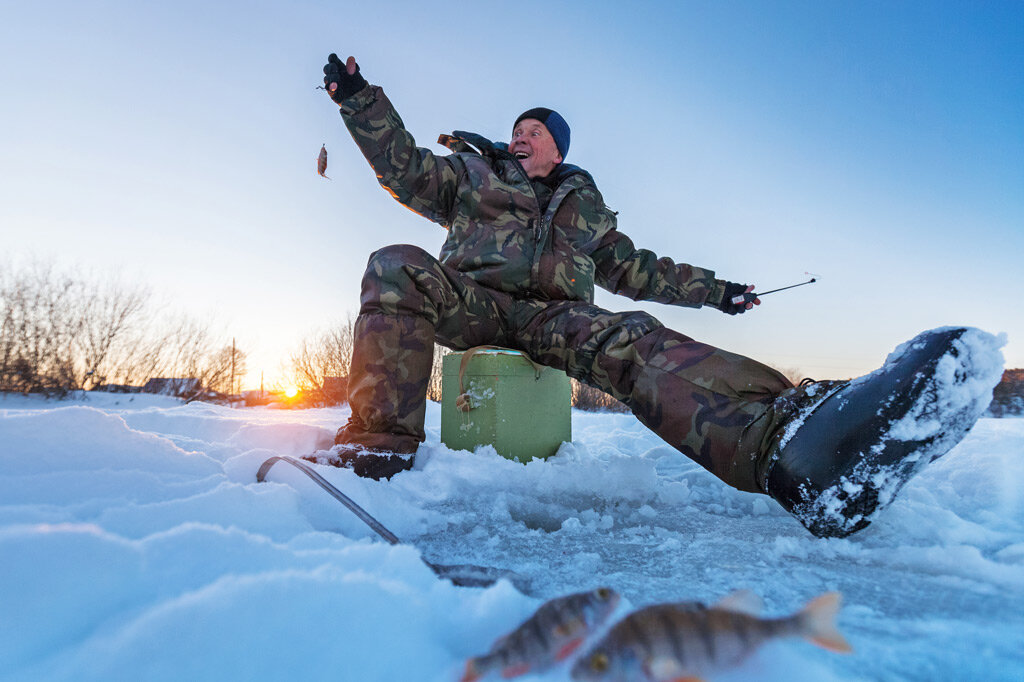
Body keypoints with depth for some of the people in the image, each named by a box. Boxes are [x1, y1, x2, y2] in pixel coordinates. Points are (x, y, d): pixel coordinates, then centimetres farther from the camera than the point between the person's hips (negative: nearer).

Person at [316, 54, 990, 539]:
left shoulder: (584, 205, 31)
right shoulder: (471, 172, 28)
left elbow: (634, 269, 33)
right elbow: (404, 167, 19)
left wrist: (715, 290, 30)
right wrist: (359, 97, 9)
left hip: (553, 316, 0)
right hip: (469, 300, 0)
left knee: (633, 342, -32)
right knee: (397, 266, -31)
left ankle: (775, 437, -59)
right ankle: (380, 442, -41)